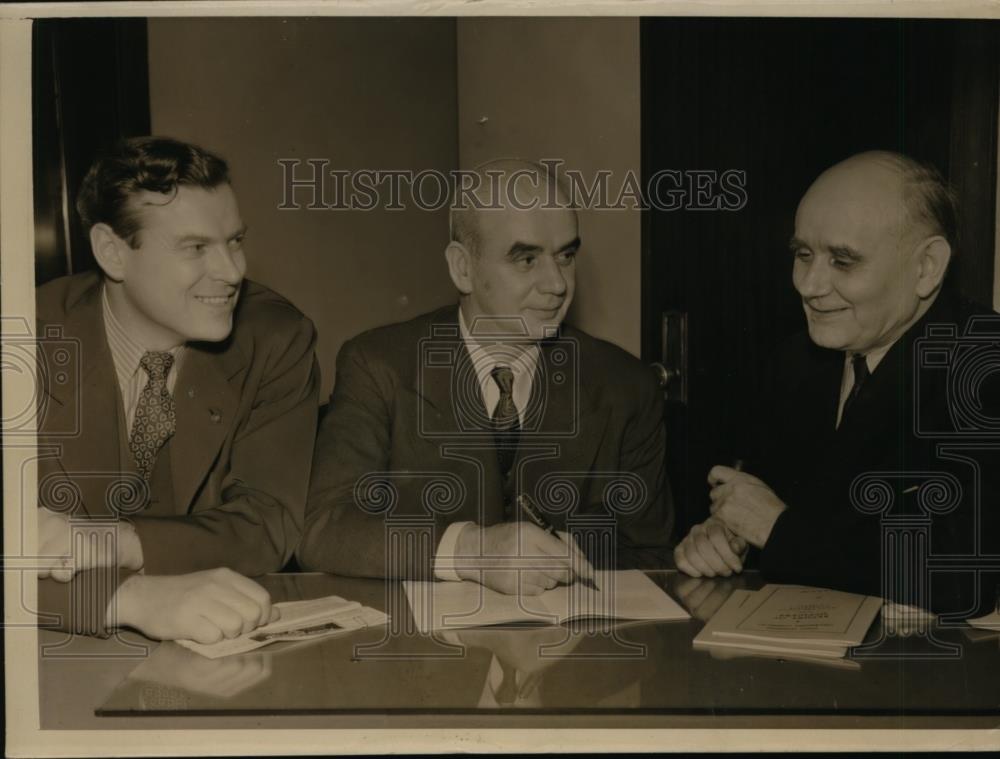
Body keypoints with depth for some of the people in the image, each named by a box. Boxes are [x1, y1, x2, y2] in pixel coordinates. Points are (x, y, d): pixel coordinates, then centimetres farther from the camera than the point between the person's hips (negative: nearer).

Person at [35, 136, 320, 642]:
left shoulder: (275, 339, -7)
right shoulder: (40, 340, -11)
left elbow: (268, 525, -10)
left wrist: (111, 542, -24)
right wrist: (134, 596, -35)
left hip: (222, 650, 1)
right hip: (64, 654, -1)